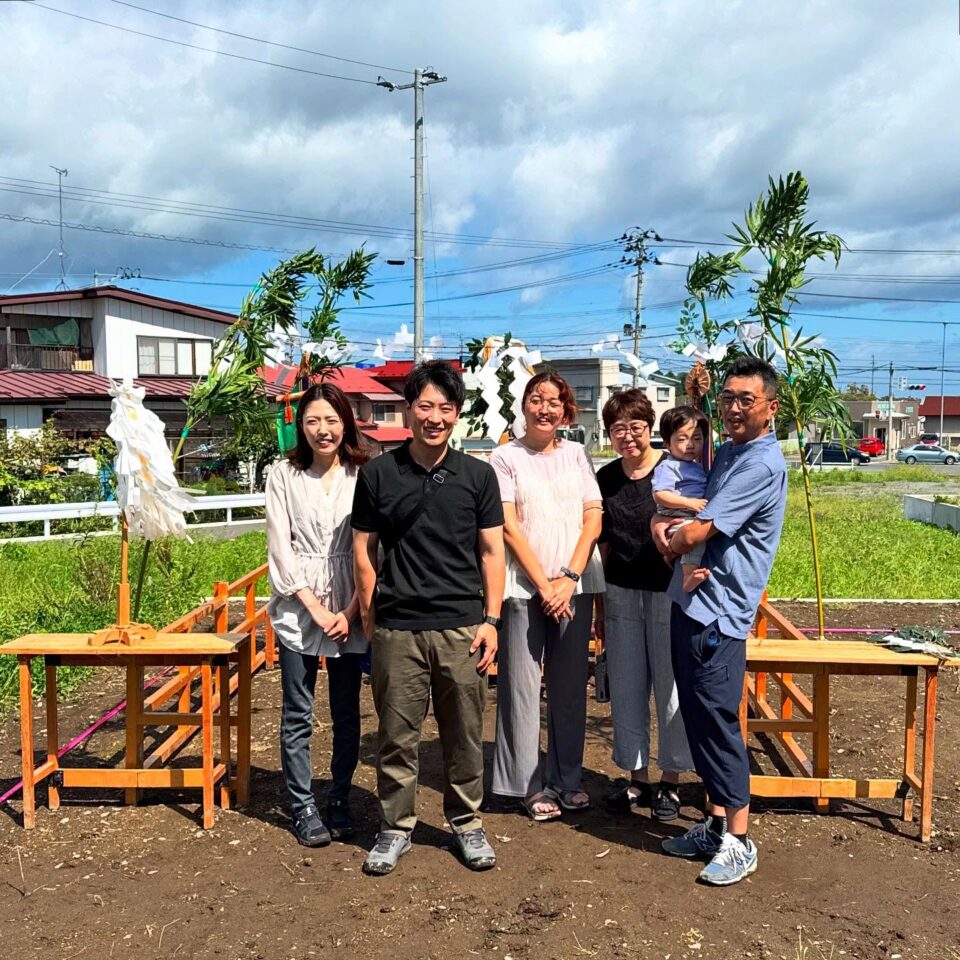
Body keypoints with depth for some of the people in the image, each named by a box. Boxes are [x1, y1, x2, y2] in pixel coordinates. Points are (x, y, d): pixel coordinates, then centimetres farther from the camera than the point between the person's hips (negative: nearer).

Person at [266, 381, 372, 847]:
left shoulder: (363, 476, -1)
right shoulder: (283, 476, 0)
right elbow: (280, 549, -2)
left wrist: (350, 612, -9)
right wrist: (316, 608, -9)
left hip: (350, 613, 1)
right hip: (298, 611, 0)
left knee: (347, 714, 11)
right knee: (298, 716, 6)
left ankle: (339, 803, 27)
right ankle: (303, 808, 20)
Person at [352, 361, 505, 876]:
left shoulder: (477, 475, 3)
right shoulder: (378, 473, 1)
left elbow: (492, 551, 5)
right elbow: (363, 550, 6)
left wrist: (491, 620, -1)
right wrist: (371, 617, 2)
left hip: (461, 626, 1)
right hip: (396, 630, 0)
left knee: (464, 734, 11)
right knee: (397, 734, 9)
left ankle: (466, 823, 29)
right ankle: (395, 827, 27)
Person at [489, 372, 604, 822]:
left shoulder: (576, 454, 10)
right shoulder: (505, 457, 2)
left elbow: (593, 520, 5)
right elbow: (508, 527, -5)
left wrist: (569, 577, -7)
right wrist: (544, 584, -10)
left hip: (576, 585, 3)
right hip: (523, 585, -3)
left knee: (570, 684, 9)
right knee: (522, 685, 1)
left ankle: (567, 778, 23)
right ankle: (531, 784, 14)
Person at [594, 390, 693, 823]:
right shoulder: (605, 478, 5)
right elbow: (603, 545, 11)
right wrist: (599, 606, 12)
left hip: (667, 592, -4)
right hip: (620, 594, 4)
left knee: (670, 686, 6)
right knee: (626, 689, 10)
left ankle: (670, 782, 23)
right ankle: (636, 778, 26)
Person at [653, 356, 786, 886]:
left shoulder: (762, 464, -15)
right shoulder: (725, 452, 14)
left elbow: (699, 531, -19)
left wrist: (673, 542, 3)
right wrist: (661, 520, -4)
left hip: (718, 610, -9)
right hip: (689, 601, 9)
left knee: (717, 722, -3)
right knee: (698, 719, 14)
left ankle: (739, 842, 11)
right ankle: (715, 823, 27)